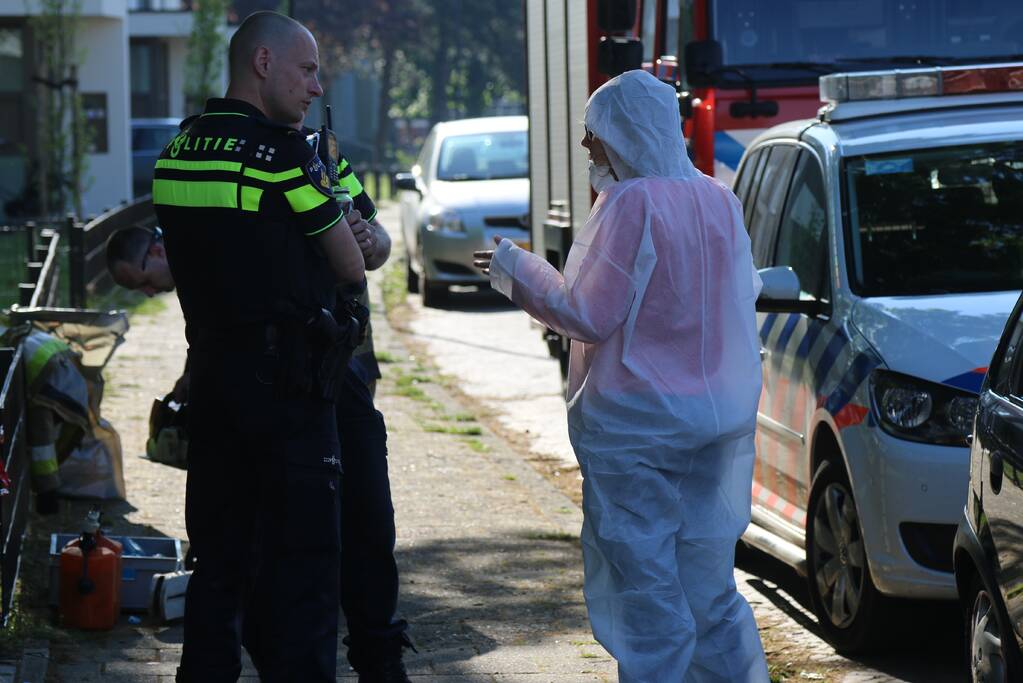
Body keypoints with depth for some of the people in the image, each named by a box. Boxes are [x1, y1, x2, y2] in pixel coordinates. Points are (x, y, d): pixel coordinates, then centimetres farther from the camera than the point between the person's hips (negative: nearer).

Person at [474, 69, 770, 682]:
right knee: (709, 591, 14)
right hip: (722, 418, 7)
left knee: (645, 592, -1)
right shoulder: (720, 201, 7)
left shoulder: (630, 204, -15)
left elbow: (589, 316, -15)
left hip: (638, 424, -7)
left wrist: (516, 269, -2)